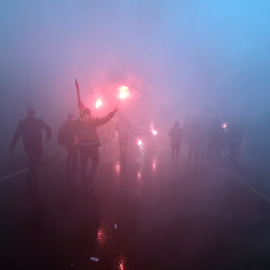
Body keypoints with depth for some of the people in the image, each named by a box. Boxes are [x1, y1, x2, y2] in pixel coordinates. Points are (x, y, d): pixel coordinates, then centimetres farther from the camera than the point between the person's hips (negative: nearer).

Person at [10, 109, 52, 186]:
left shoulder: (22, 122, -2)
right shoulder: (39, 121, -7)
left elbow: (17, 134, -7)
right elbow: (48, 129, -9)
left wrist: (12, 145, -6)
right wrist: (48, 137, 5)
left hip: (27, 145, 3)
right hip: (37, 145, -3)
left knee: (31, 160, 22)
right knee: (36, 161, 8)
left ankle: (33, 176, 33)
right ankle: (30, 178, -1)